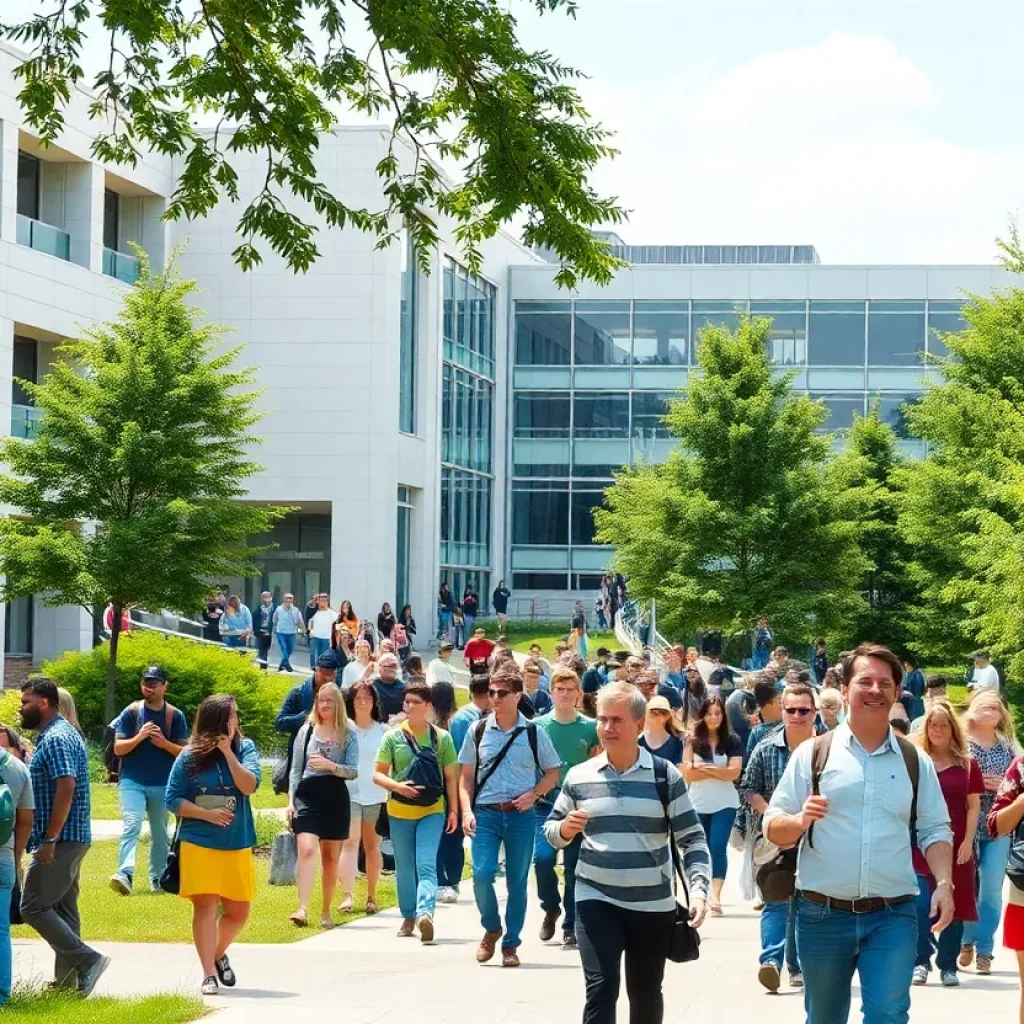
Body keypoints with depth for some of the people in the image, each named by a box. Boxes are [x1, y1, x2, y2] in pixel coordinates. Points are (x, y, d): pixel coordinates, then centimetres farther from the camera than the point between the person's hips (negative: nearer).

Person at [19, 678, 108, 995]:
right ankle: (67, 980, 15)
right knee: (62, 908, 12)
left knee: (34, 906, -9)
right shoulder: (61, 734, 17)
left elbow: (65, 788, -24)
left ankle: (87, 960, -13)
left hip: (60, 840, -11)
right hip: (71, 839, 11)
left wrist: (49, 839, -24)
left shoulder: (56, 739, -16)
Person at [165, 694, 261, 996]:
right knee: (205, 906, -8)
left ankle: (218, 954, 36)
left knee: (238, 912, 9)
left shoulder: (245, 748, 2)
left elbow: (250, 786, -13)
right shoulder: (190, 756, -3)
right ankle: (209, 974, -4)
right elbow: (172, 800, -2)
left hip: (237, 845, 3)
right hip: (199, 844, -3)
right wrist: (207, 814, -14)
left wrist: (228, 753, -19)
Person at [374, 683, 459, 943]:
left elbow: (450, 777, 8)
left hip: (432, 810, -2)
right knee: (404, 868, 10)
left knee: (426, 865, -17)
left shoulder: (441, 738, 4)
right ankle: (409, 917, 22)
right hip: (400, 811, 2)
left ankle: (425, 913, -30)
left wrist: (453, 810, 3)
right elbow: (378, 774, 2)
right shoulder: (393, 737, 3)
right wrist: (397, 786, -17)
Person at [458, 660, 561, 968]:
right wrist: (467, 811, -3)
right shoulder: (478, 731, 5)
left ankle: (511, 944, 16)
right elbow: (466, 776, 9)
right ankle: (491, 928, 12)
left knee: (517, 882, 3)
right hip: (486, 813, 0)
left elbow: (552, 774, 9)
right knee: (481, 874, -14)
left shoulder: (533, 733, 2)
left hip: (521, 815, 0)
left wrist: (533, 794, -9)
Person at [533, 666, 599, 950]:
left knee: (574, 867, 1)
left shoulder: (590, 728, 3)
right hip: (546, 803, -1)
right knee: (543, 858, -16)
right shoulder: (538, 726, 2)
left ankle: (571, 927, 10)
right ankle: (551, 908, 12)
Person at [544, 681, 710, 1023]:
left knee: (646, 996, 13)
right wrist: (565, 830, -13)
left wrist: (698, 889, -16)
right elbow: (551, 830, 12)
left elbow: (692, 839, -2)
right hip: (596, 901, 0)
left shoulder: (666, 776, -3)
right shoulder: (578, 776, 1)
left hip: (653, 905, 0)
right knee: (601, 990, -14)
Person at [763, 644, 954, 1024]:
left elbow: (934, 831, 11)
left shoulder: (915, 761, 8)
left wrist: (944, 884, -5)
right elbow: (773, 827, 1)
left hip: (893, 916, 0)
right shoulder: (811, 753, 1)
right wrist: (800, 820, -21)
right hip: (822, 914, 0)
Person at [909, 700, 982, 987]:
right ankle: (920, 963, 5)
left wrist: (968, 841, -4)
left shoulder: (966, 764, 5)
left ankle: (948, 966, 13)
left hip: (956, 847, 1)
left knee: (953, 908, 4)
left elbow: (974, 806, 5)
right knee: (920, 906, -7)